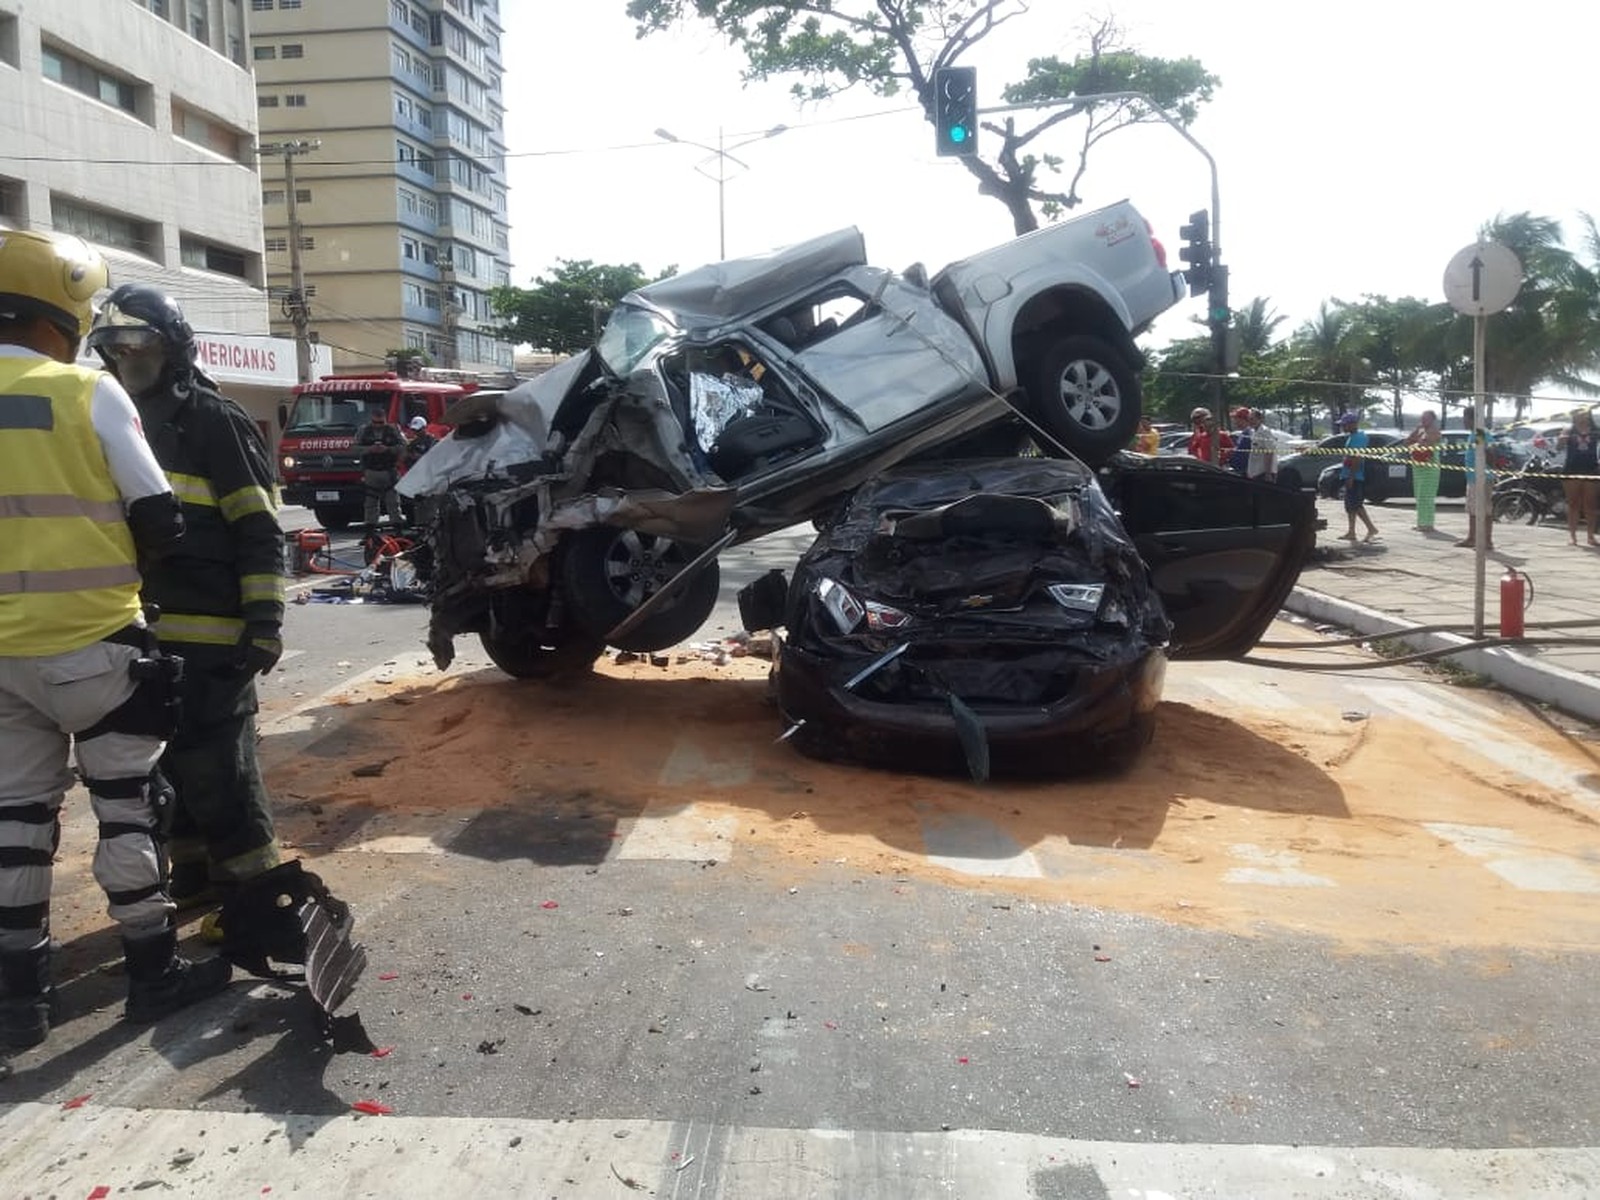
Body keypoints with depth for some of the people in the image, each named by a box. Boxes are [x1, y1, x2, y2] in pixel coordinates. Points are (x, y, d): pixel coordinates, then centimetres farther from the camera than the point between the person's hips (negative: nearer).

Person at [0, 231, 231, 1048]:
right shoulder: (87, 393, -10)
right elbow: (157, 520, -7)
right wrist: (136, 563, 13)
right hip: (91, 642, -5)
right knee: (128, 804, 7)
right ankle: (153, 970, 16)